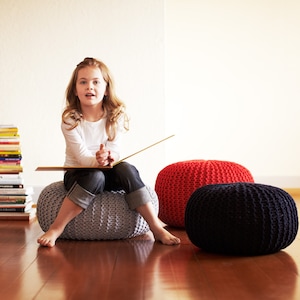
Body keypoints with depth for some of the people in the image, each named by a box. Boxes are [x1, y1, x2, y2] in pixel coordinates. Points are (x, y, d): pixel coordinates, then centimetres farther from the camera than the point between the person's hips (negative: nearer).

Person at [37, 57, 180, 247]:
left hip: (108, 173, 3)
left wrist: (110, 156, -36)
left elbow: (115, 149, -11)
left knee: (127, 169, -29)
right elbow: (82, 156, -18)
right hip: (78, 173, -2)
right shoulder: (70, 119, -12)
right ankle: (56, 229, -30)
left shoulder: (115, 116, -4)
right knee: (95, 176, -36)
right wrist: (98, 161, -41)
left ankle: (157, 228, -29)